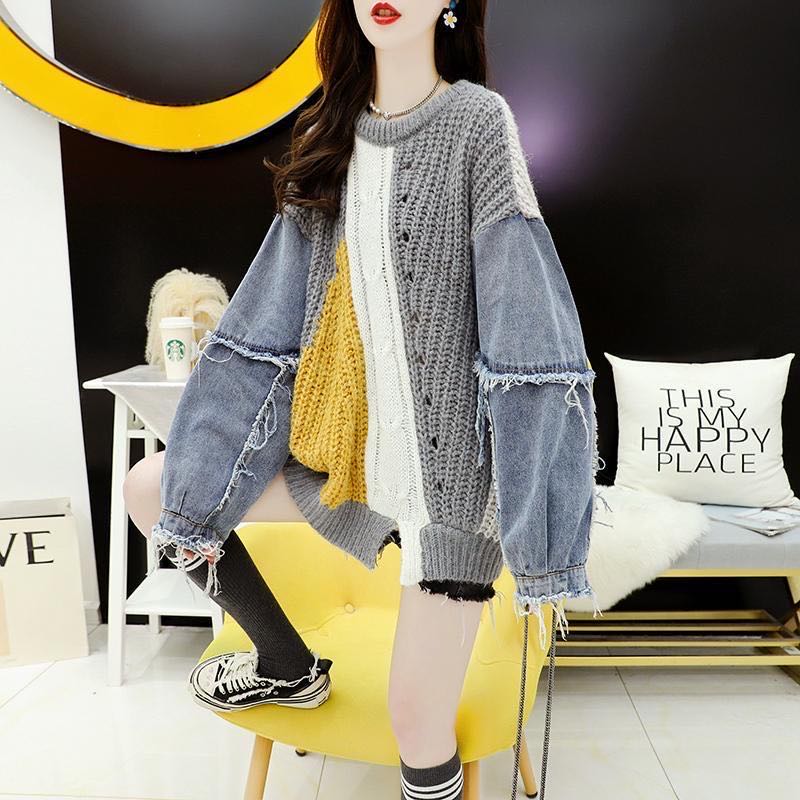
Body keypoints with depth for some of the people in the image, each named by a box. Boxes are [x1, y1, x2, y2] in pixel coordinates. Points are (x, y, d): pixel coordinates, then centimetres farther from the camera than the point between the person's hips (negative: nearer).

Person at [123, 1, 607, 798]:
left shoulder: (480, 120, -7)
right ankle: (288, 664, 26)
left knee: (416, 722, -6)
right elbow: (271, 322, 6)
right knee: (150, 489, 10)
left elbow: (526, 334, -13)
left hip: (448, 456, -5)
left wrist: (537, 534, -15)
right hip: (342, 445, 6)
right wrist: (193, 485, 5)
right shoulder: (331, 134, 9)